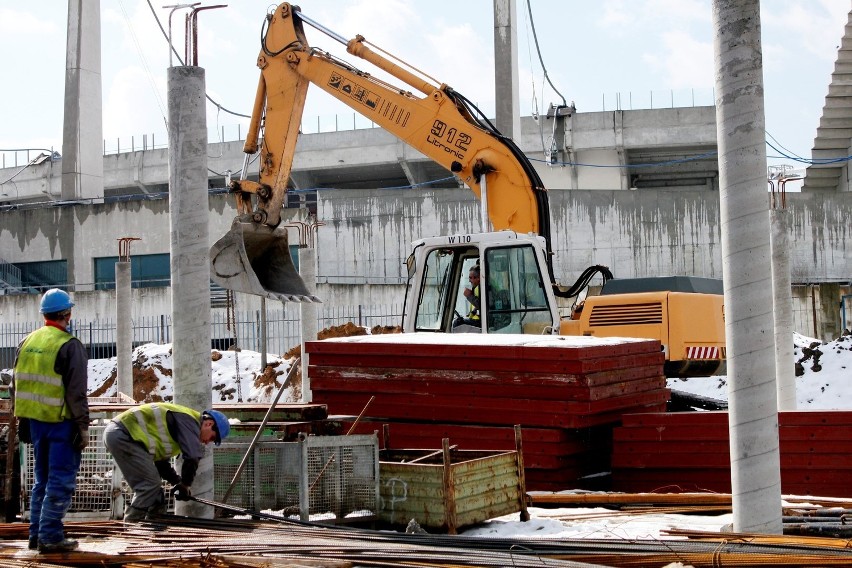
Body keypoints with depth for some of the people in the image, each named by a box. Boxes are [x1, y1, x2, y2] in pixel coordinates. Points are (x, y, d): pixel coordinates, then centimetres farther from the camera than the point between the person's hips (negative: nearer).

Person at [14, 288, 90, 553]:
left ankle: (36, 533, 20)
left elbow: (18, 383, 15)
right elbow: (77, 392, -15)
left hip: (35, 420, 7)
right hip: (61, 421, -7)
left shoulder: (27, 343, 10)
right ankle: (50, 536, -4)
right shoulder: (69, 345, -13)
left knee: (42, 479, 17)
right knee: (61, 480, -2)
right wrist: (83, 425, -10)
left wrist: (23, 418, 21)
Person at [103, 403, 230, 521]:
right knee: (151, 483, -12)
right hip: (124, 434, -11)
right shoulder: (190, 421, -7)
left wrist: (177, 482, 18)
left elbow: (161, 461, 29)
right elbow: (192, 457, -17)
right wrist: (185, 485, -3)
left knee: (151, 486, 14)